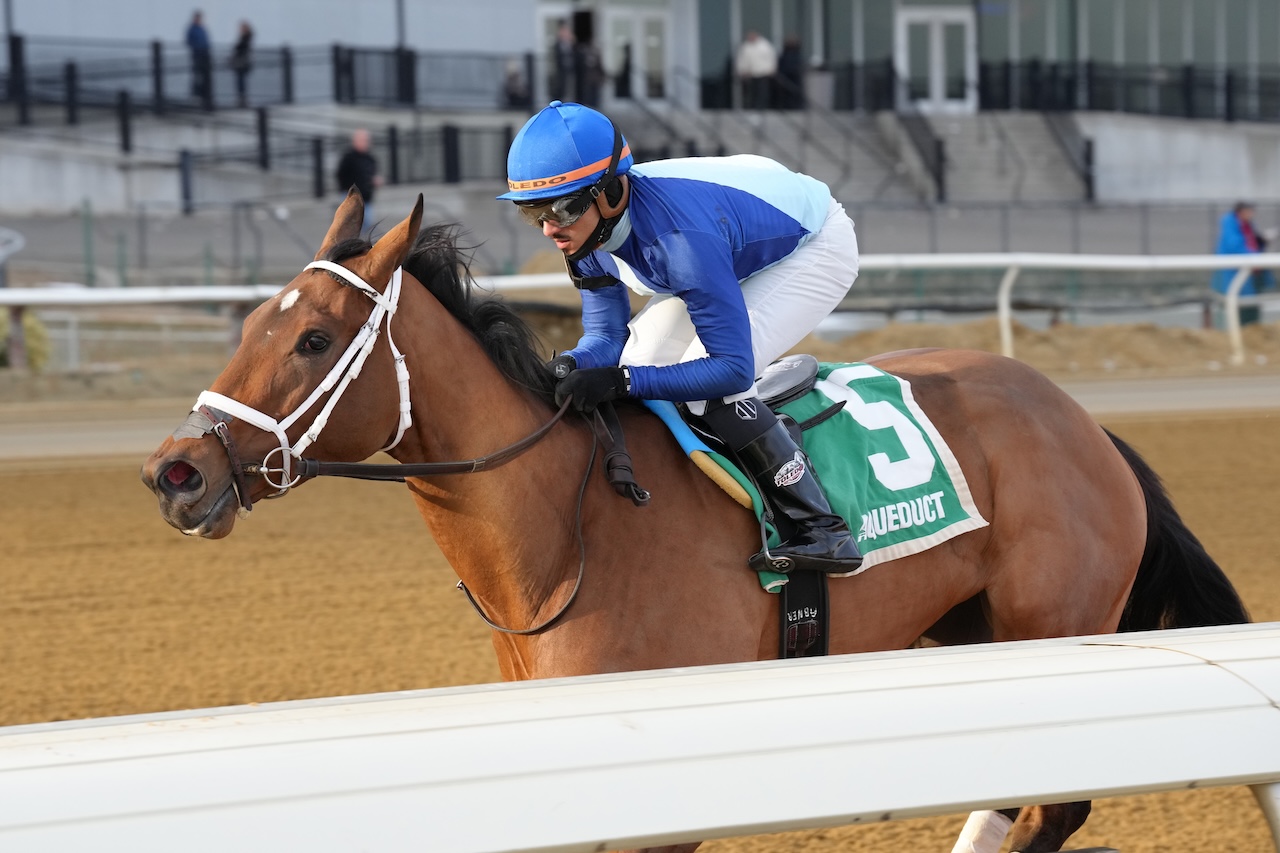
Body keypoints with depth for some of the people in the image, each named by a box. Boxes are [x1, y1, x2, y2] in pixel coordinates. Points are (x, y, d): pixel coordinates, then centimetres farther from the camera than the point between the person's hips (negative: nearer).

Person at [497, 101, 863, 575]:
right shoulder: (589, 225, -17)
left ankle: (824, 533, -20)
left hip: (816, 249, -9)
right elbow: (606, 337, -7)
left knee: (709, 386, -25)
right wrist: (568, 368, -30)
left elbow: (733, 368, -38)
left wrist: (622, 381, -45)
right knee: (638, 359, 3)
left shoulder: (680, 236, -41)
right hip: (746, 249, 9)